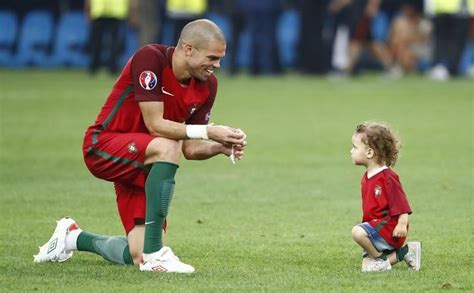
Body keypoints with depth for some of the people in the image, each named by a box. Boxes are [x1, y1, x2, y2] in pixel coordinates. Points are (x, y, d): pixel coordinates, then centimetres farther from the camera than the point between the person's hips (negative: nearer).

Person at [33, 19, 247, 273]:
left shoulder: (207, 85, -2)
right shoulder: (150, 58, -22)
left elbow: (189, 149, 2)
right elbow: (154, 124, -25)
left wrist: (220, 147, -16)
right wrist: (208, 132, -30)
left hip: (143, 162, 7)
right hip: (103, 146, -7)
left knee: (138, 257, -5)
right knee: (166, 148, -37)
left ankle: (73, 237, 27)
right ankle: (154, 252, -33)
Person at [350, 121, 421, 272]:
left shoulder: (387, 177, -17)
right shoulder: (366, 178, 12)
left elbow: (401, 204, -19)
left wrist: (402, 224, -27)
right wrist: (366, 224, 21)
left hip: (388, 228, -10)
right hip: (375, 225, 10)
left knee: (358, 232, -32)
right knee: (366, 265, 4)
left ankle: (380, 260, -10)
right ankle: (405, 251, 11)